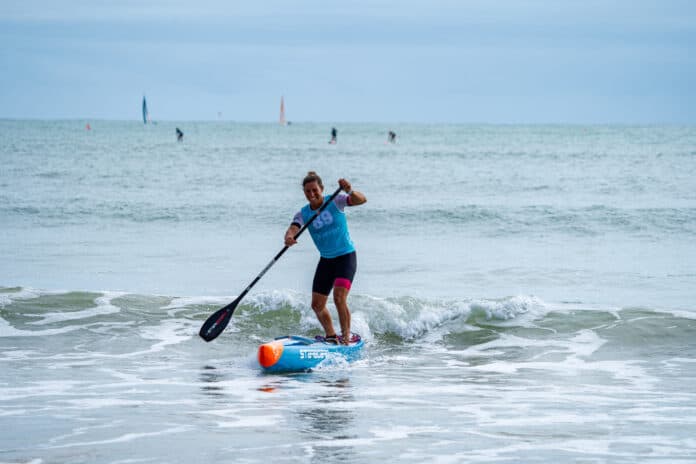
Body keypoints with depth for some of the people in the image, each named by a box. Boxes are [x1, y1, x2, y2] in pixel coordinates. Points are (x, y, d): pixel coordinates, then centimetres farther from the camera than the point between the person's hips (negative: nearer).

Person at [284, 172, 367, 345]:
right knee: (317, 305, 6)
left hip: (346, 257, -5)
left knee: (339, 298, -22)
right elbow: (293, 228, -20)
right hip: (326, 260, 5)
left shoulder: (335, 201, -11)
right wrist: (289, 237, -45)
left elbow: (361, 200, -25)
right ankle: (331, 336, 25)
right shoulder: (303, 214, -2)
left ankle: (346, 336, -11)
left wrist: (349, 191, -47)